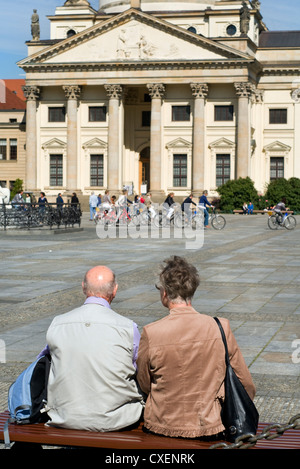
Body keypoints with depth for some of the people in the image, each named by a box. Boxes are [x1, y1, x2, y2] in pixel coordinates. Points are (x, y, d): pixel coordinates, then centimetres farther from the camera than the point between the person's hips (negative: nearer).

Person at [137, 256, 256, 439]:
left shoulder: (151, 333, -17)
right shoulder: (221, 328, -12)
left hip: (162, 427, 0)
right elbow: (247, 387, -3)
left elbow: (144, 386, -2)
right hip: (209, 427, 1)